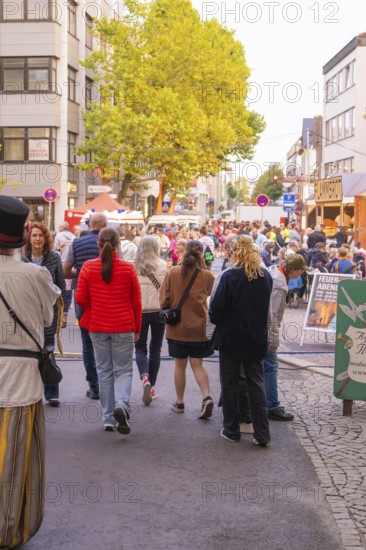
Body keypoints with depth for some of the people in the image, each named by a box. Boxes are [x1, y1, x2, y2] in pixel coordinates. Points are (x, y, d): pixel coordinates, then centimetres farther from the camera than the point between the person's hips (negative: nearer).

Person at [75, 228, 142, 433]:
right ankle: (122, 404, -17)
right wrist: (137, 328, 10)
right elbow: (136, 302, -2)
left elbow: (81, 299, -3)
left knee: (104, 371, 13)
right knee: (123, 370, 10)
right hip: (124, 327, -1)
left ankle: (109, 419, 16)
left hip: (97, 326, 1)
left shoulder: (88, 267, -6)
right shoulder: (128, 268, -7)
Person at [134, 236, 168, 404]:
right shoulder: (163, 265, -6)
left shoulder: (133, 267, -6)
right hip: (158, 310, 0)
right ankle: (151, 386, 14)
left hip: (139, 311, 0)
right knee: (155, 348, 12)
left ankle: (145, 377, -14)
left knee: (140, 347, 11)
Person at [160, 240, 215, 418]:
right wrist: (202, 266, 8)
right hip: (199, 326, 1)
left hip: (177, 327, 0)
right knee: (197, 364, 10)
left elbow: (164, 300, -7)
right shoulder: (207, 276, -7)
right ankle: (207, 397, -9)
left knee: (180, 365, 12)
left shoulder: (173, 273, -9)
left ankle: (179, 402, 21)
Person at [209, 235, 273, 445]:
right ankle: (262, 433, 7)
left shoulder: (230, 277, -16)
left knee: (230, 385, 9)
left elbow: (217, 307, -14)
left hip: (231, 338, -4)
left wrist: (215, 319, 6)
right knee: (257, 383, 9)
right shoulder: (266, 277, 1)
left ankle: (232, 429, 17)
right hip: (257, 338, 4)